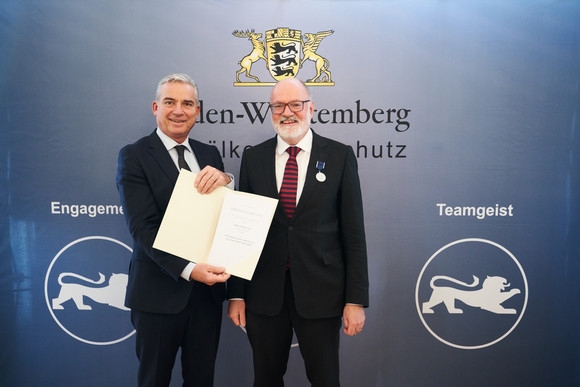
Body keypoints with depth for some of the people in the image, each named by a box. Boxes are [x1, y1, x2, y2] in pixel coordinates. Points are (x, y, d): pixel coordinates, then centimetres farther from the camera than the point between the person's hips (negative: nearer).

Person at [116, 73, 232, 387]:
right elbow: (143, 226, -15)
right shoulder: (133, 156, -6)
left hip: (208, 287, 4)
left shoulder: (209, 155, 8)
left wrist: (225, 182, -18)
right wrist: (187, 269, -26)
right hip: (160, 290, -4)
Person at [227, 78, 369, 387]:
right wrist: (236, 294, 2)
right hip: (264, 293, 2)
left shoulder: (340, 156, -1)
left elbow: (353, 233, -2)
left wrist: (356, 300, -5)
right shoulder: (252, 158, 5)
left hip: (320, 292, -1)